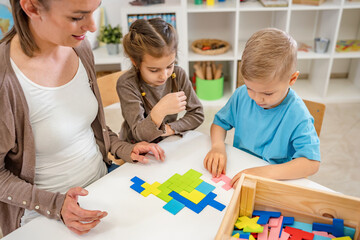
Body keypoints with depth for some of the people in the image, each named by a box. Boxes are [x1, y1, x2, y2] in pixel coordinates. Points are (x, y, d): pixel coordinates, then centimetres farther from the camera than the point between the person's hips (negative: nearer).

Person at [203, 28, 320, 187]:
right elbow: (220, 122, 8)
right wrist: (218, 146, -13)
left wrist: (265, 172, -33)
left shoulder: (297, 115, -18)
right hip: (237, 172, 5)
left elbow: (312, 163, -22)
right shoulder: (241, 95, -4)